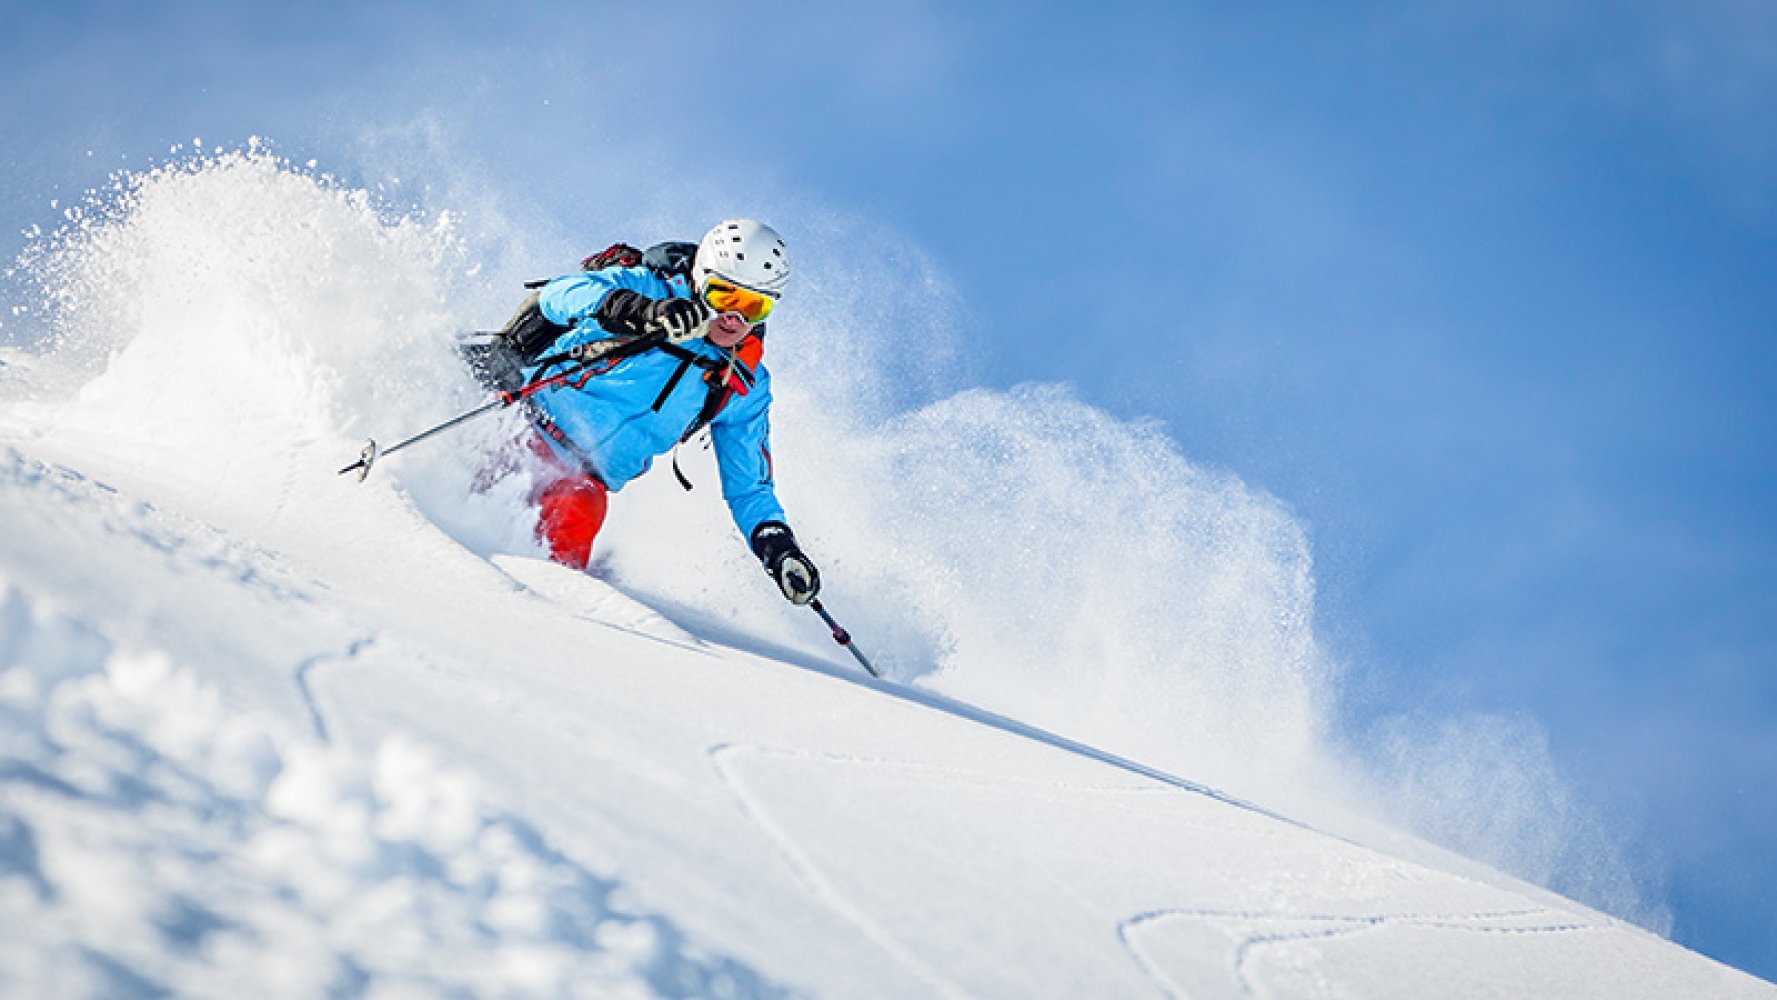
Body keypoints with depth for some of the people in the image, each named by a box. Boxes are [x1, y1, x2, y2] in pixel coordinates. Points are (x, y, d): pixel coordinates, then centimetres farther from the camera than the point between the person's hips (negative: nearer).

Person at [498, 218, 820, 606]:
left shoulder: (745, 386, 8)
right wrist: (643, 311, -39)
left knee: (579, 510, -30)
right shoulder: (650, 287, -4)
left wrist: (779, 547, -5)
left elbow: (748, 488, 14)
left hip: (583, 474, 2)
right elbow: (562, 294, -22)